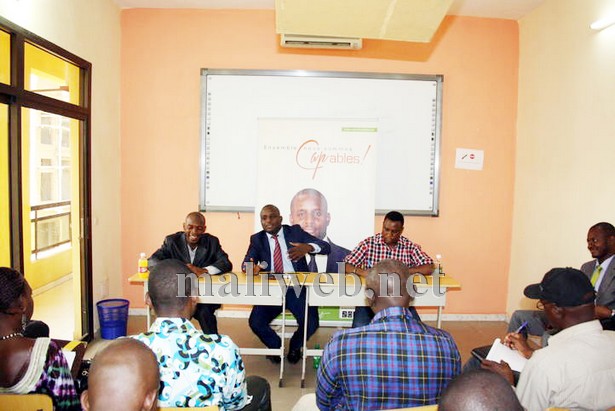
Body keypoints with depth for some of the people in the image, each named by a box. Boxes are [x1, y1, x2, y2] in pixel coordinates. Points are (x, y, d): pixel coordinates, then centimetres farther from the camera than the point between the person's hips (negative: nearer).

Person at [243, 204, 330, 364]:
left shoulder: (295, 231, 4)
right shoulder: (257, 239, 8)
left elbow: (326, 247, -4)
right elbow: (246, 263, -6)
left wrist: (307, 247, -27)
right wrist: (251, 267, -31)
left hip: (297, 289, -1)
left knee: (311, 324, -22)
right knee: (256, 323, -21)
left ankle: (295, 346, 15)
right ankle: (275, 345, 14)